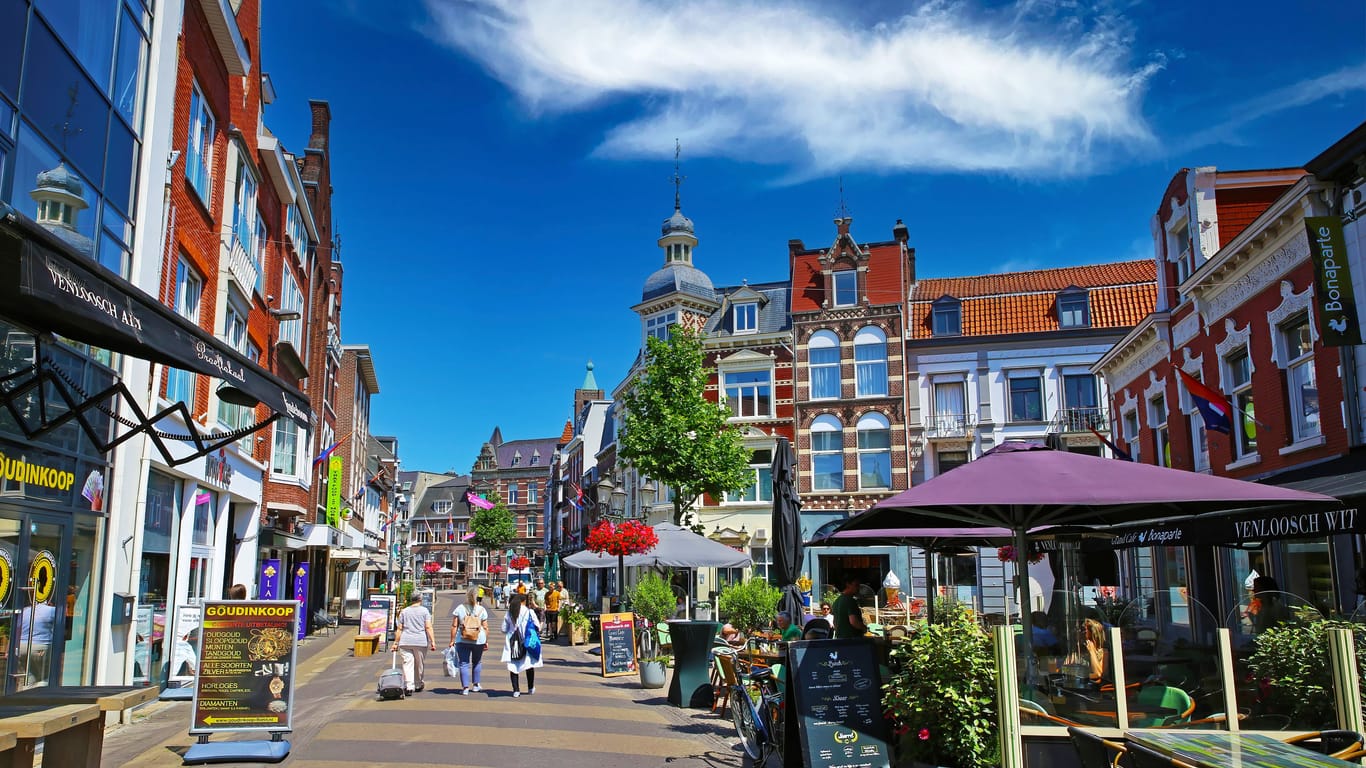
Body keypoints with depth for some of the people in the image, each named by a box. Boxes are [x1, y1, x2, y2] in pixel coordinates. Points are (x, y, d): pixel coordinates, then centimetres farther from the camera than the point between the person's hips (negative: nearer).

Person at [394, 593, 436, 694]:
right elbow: (428, 627, -5)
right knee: (420, 665, 13)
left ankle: (409, 687, -13)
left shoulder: (404, 611, 10)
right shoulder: (424, 611, 3)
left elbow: (399, 629, 7)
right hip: (420, 641, -1)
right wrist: (432, 641, -5)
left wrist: (396, 642, 12)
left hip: (405, 641, 1)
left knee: (407, 664, -2)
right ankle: (419, 685, 23)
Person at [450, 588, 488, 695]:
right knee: (477, 662, 19)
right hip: (479, 640, 1)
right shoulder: (481, 609, -1)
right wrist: (486, 641, 8)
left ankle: (465, 688, -1)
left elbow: (454, 626, -1)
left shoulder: (459, 608, -1)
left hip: (462, 641, -1)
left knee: (464, 663, 4)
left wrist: (452, 640, 5)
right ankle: (475, 685, 25)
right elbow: (485, 627, -1)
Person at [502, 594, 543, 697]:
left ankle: (516, 690, 5)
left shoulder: (509, 613, -1)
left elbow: (504, 629, 2)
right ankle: (530, 688, 23)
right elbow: (537, 627, -5)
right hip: (527, 642, -1)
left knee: (513, 665, 8)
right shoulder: (529, 612, -9)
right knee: (529, 665, 14)